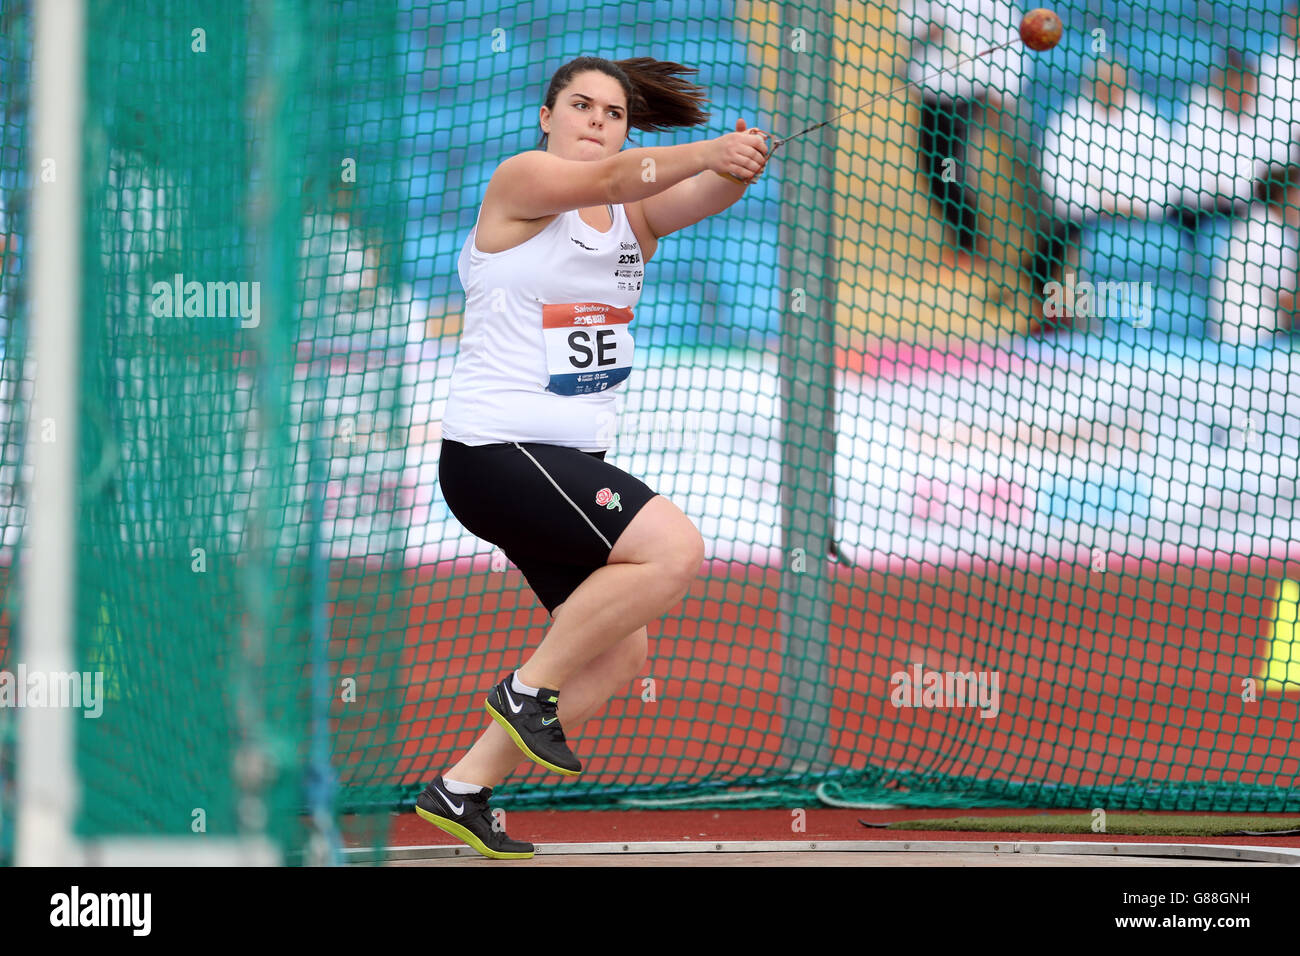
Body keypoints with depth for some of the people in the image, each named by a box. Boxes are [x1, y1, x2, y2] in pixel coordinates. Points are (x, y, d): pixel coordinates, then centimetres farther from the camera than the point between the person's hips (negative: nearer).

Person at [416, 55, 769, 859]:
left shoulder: (636, 215, 12)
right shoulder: (521, 181, -7)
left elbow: (702, 196, -9)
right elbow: (607, 178, -27)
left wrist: (739, 167, -32)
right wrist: (710, 151, -41)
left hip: (571, 461, 9)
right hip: (496, 452, -9)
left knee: (619, 653, 7)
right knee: (674, 549, -23)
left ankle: (461, 791, 15)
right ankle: (527, 690, -9)